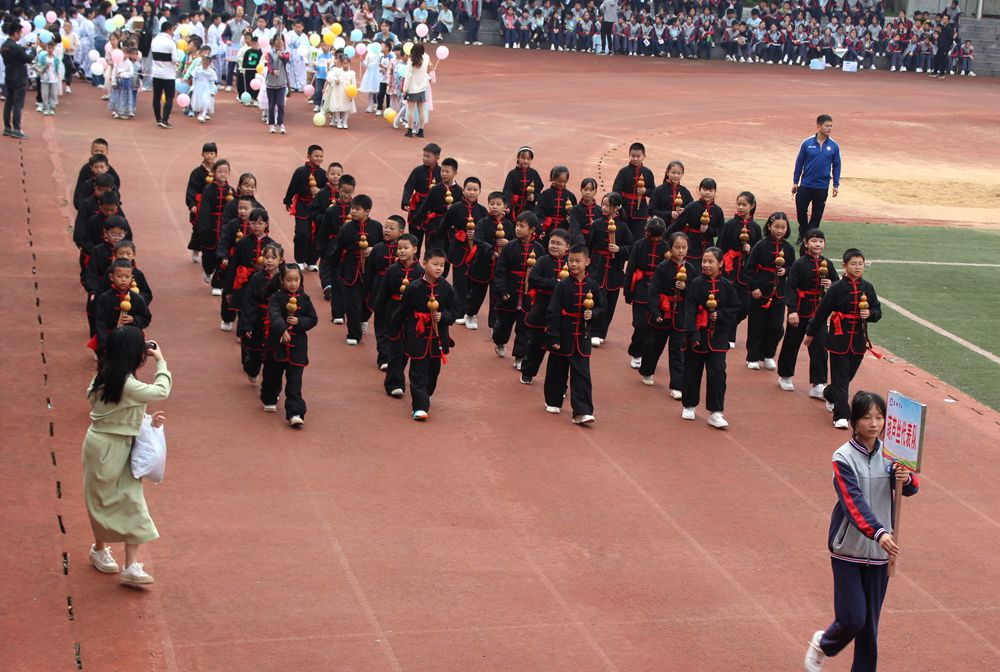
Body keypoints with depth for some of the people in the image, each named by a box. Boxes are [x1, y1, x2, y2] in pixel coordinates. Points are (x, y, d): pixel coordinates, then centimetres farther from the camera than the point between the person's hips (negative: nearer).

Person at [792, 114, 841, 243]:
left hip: (822, 187, 0)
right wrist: (795, 181, 3)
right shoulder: (807, 143, -4)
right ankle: (802, 234, 27)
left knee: (817, 214, 6)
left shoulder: (834, 146, -1)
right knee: (801, 210, 5)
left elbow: (836, 166, 6)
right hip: (805, 184, 0)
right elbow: (799, 162, 3)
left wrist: (836, 185, 3)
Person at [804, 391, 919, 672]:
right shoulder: (844, 458, -11)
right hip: (848, 549, -3)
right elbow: (853, 501, -22)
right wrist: (878, 533, -36)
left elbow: (912, 488, -10)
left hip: (880, 551, 3)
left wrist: (906, 478, -34)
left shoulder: (890, 455, 1)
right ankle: (822, 644, 26)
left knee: (870, 620, 7)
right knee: (852, 619, -6)